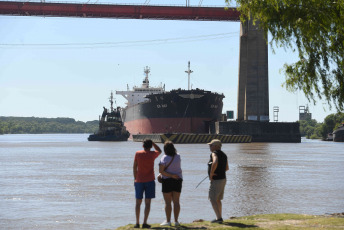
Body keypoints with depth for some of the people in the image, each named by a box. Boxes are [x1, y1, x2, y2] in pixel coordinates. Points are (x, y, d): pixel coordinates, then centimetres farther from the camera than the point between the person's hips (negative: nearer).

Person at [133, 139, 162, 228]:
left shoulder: (138, 153, 0)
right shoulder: (152, 154, -3)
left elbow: (134, 167, 3)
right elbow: (159, 151, 19)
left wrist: (135, 178, 12)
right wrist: (152, 142, 14)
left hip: (139, 181, 2)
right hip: (150, 181, -2)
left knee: (138, 202, 8)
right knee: (147, 202, 0)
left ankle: (137, 223, 6)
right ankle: (145, 223, -6)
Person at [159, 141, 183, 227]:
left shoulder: (164, 158, -13)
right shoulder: (178, 156, 2)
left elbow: (161, 170, -19)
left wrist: (171, 175, -16)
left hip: (167, 180, -4)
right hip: (178, 181, 4)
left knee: (168, 202, 1)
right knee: (176, 201, 7)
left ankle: (168, 221, 2)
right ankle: (176, 221, 6)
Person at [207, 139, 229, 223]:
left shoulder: (214, 153, -13)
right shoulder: (223, 154, 14)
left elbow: (215, 163, -34)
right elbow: (227, 168, 22)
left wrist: (211, 174, -24)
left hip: (216, 180, -9)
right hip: (223, 179, 9)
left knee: (212, 199, -6)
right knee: (218, 199, 18)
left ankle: (219, 218, -13)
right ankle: (219, 217, 22)